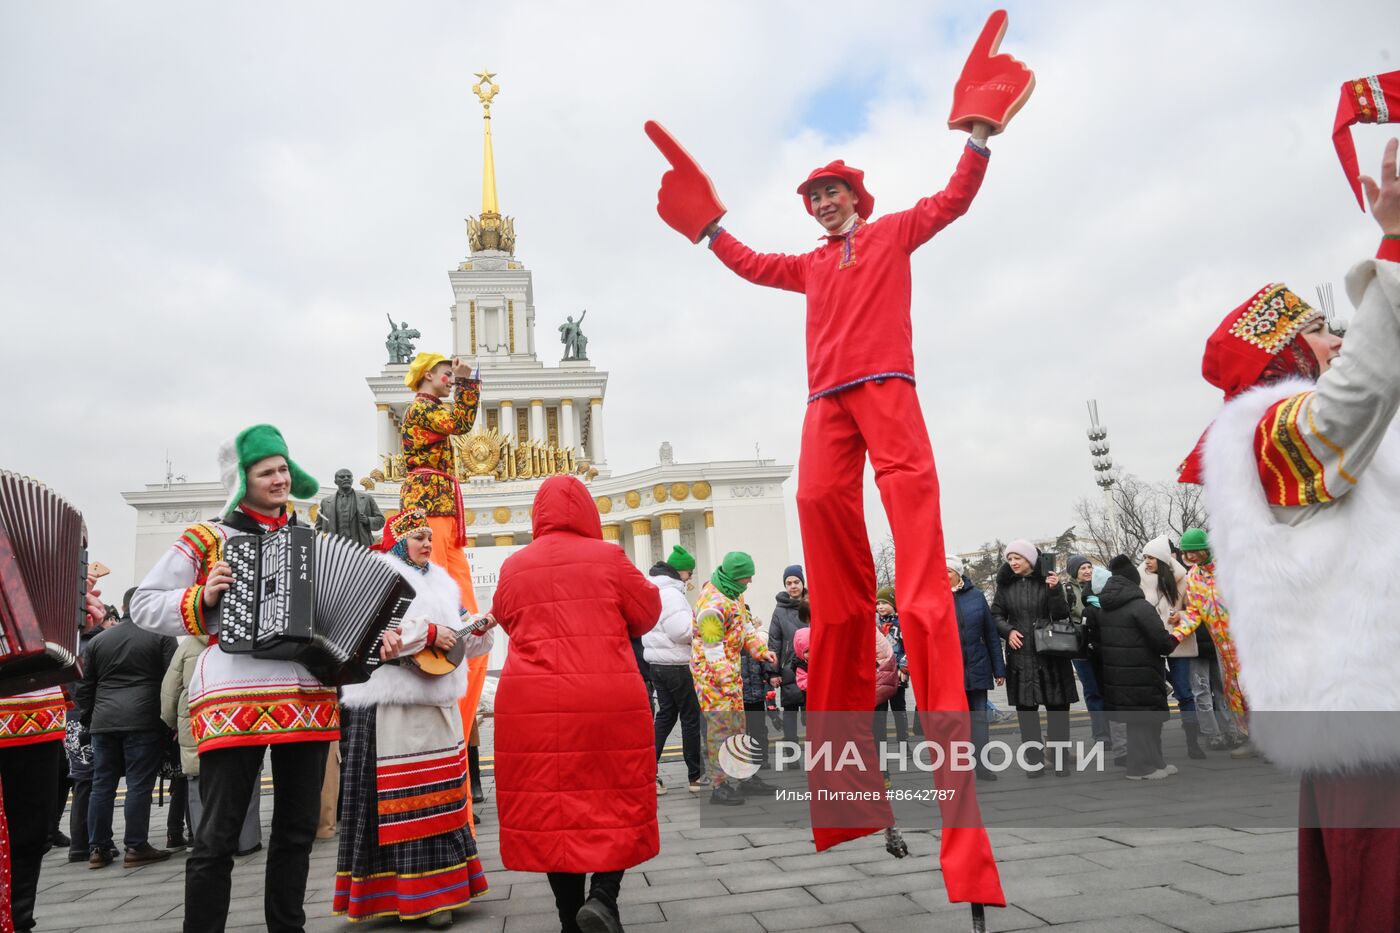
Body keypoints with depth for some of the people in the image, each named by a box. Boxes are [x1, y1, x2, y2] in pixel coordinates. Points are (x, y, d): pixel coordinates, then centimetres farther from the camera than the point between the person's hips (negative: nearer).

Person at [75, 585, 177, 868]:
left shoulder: (98, 640, 15)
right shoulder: (161, 636, -1)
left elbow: (84, 687, 16)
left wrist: (89, 719, 23)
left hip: (103, 722, 5)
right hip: (144, 721, -5)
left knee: (102, 785, 11)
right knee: (139, 785, -1)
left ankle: (98, 848, 15)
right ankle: (136, 847, 2)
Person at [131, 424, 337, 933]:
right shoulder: (208, 538, 5)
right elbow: (143, 604, 5)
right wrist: (201, 601, -12)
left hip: (309, 697, 4)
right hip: (234, 700, -4)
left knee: (298, 829, 12)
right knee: (218, 837, -1)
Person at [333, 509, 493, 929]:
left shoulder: (442, 583, 17)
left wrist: (478, 630, 1)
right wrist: (427, 632, -20)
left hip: (438, 703, 7)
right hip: (392, 705, -7)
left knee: (440, 796, 10)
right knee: (400, 801, -4)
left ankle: (437, 888, 19)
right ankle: (404, 892, 5)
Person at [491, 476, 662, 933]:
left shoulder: (513, 566, 6)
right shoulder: (608, 556, -2)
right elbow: (648, 613, 8)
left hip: (532, 702, 3)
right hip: (608, 698, -2)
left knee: (549, 801, 10)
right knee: (618, 795, 11)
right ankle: (603, 895, -3)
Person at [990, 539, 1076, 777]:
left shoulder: (1046, 580, -4)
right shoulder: (1005, 584, 4)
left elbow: (1061, 615, -7)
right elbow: (996, 614, 10)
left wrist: (1055, 590, -23)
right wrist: (1008, 630, -8)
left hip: (1050, 656, -2)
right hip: (1020, 657, 2)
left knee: (1057, 708, 4)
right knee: (1026, 709, 5)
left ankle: (1060, 759, 16)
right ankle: (1034, 760, 13)